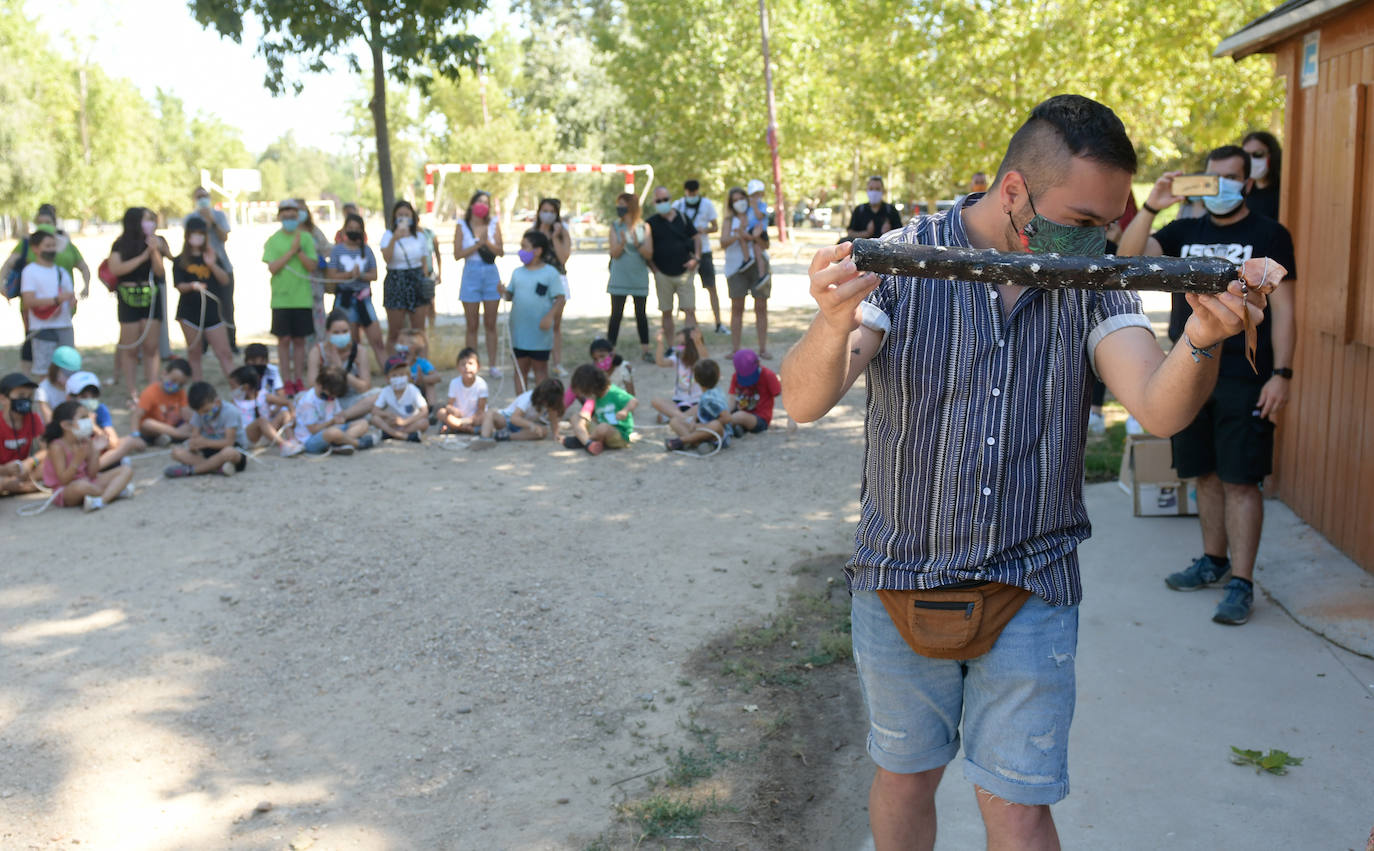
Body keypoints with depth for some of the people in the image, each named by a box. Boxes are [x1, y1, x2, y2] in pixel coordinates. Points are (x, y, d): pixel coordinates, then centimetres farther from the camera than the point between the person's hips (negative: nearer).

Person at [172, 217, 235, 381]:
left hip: (212, 311, 1)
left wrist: (213, 265, -15)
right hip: (189, 312, -1)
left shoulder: (212, 257, 11)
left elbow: (225, 280, 0)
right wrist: (192, 286, -25)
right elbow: (179, 285, -4)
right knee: (194, 354, 5)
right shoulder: (180, 261, 5)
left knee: (224, 353, -4)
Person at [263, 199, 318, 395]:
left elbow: (312, 266, -2)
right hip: (281, 298, -1)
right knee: (284, 339, 1)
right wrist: (292, 250, -13)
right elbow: (272, 267, -9)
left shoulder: (306, 238, 4)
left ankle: (299, 380, 14)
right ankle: (287, 382, 7)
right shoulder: (273, 240, 2)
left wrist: (299, 250, -15)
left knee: (299, 339, 6)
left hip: (303, 298, 1)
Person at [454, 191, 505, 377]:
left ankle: (493, 364, 13)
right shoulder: (462, 226, 1)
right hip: (471, 275, -1)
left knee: (490, 324, 7)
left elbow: (500, 251, -2)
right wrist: (478, 244, -13)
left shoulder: (494, 224, 5)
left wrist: (487, 242, -17)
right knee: (472, 326, 2)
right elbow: (457, 254, -7)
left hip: (491, 275, 1)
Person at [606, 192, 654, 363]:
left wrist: (637, 243, -20)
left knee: (641, 314, 8)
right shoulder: (615, 226, 1)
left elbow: (649, 254, -3)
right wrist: (623, 242, -23)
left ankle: (645, 350, 15)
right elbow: (614, 253, -5)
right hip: (619, 278, -1)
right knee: (616, 315, 1)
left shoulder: (644, 228, 1)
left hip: (639, 278, 1)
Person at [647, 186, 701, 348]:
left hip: (684, 272, 1)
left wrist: (696, 258, 2)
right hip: (663, 275, -1)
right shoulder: (651, 223, 0)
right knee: (666, 312, 5)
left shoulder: (682, 218, 5)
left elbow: (696, 236, 15)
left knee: (689, 310, -5)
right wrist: (654, 268, -4)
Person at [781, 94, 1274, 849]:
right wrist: (834, 326, -45)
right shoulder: (900, 263, -11)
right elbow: (804, 401, -23)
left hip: (1031, 591, 1)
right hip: (901, 581, -1)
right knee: (905, 778, 18)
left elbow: (1159, 410, -17)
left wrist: (1200, 339, -39)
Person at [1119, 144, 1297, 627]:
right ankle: (1213, 562, 28)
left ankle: (1241, 583, 1)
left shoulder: (1269, 235, 0)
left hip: (1244, 378, -4)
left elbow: (1282, 310, -3)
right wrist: (1150, 208, -16)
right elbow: (1129, 256, -3)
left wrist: (1281, 374, -11)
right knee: (1206, 474, 13)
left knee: (1241, 479, -4)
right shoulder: (1184, 232, 11)